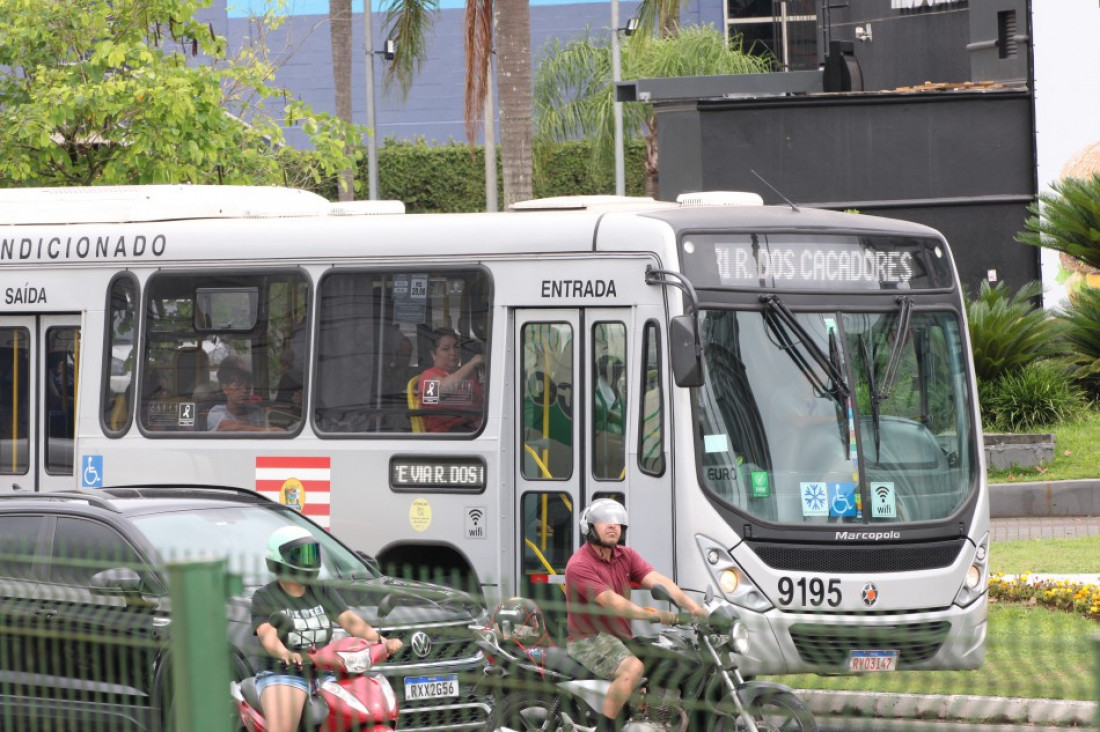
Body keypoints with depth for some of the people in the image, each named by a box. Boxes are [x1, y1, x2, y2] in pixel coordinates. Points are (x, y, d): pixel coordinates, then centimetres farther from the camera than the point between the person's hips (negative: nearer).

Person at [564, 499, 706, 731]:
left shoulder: (626, 556, 8)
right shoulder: (578, 565, -15)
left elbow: (658, 581, -7)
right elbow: (611, 601, -26)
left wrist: (693, 607, -23)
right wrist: (653, 615, -36)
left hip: (622, 637, 8)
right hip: (589, 640, -8)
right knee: (633, 667, -33)